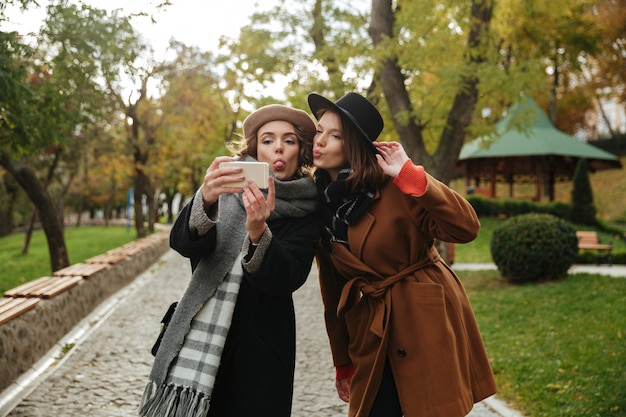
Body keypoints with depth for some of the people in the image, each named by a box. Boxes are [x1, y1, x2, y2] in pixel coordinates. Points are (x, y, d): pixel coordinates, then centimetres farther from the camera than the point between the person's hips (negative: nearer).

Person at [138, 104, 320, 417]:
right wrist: (205, 200, -29)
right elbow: (181, 242, -10)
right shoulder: (229, 186, 3)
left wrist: (258, 232, -30)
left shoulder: (307, 211, 1)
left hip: (260, 347, 0)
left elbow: (286, 280, -13)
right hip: (199, 336, 1)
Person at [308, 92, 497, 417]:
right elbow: (332, 287, 8)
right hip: (371, 332, 4)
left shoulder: (393, 187, -12)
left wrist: (408, 174, -28)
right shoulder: (319, 202, 1)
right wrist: (343, 363, 12)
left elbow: (466, 228, -22)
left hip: (426, 320, -4)